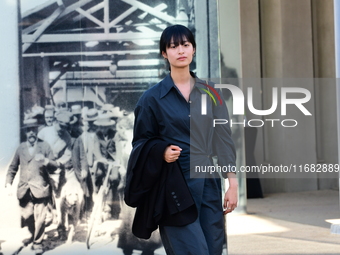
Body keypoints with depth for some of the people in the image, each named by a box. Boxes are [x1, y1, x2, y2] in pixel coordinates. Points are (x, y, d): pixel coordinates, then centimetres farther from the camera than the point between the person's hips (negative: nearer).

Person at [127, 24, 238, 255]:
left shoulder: (209, 92, 8)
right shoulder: (153, 97, -1)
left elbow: (224, 138, 7)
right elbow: (141, 143, 6)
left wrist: (233, 184, 0)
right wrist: (162, 152, -15)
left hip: (208, 182, 4)